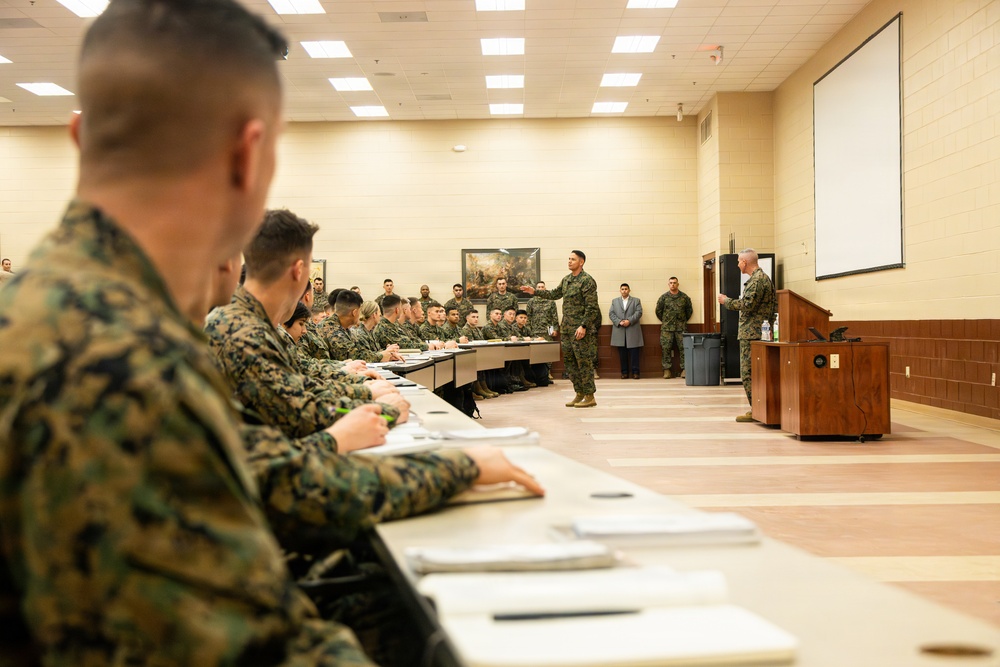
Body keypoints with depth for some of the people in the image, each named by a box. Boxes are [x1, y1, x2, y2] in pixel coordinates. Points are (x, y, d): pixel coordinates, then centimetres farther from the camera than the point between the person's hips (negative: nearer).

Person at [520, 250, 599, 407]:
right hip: (567, 328, 9)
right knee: (570, 361, 11)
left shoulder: (587, 280, -12)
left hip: (580, 329, -8)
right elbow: (554, 294, 27)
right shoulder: (566, 280, 13)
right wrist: (535, 291, 21)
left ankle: (590, 397, 1)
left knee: (584, 362, -5)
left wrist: (584, 326, -21)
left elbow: (591, 307, -16)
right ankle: (580, 394, 20)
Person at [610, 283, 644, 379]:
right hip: (619, 331, 2)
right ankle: (624, 372, 6)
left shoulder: (636, 300, 12)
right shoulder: (614, 301, 17)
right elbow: (611, 313, 7)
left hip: (633, 331, -2)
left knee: (634, 352, -4)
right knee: (622, 353, 2)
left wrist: (629, 321, -14)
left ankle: (635, 372, -1)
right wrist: (619, 322, -9)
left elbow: (639, 312, -1)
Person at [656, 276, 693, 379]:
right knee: (666, 348, -3)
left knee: (683, 348, -2)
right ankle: (667, 370, 2)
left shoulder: (684, 297, 5)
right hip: (667, 328, 0)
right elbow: (658, 311, 10)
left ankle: (684, 369, 4)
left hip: (681, 328, 1)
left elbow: (689, 310, 15)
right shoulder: (663, 297, 3)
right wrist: (665, 321, 11)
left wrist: (684, 320, 13)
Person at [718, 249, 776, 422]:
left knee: (748, 373, -8)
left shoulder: (757, 280, -15)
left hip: (751, 333, -11)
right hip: (760, 331, 11)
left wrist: (726, 301, -8)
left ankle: (755, 410, -6)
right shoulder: (764, 277, 18)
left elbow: (747, 304, -22)